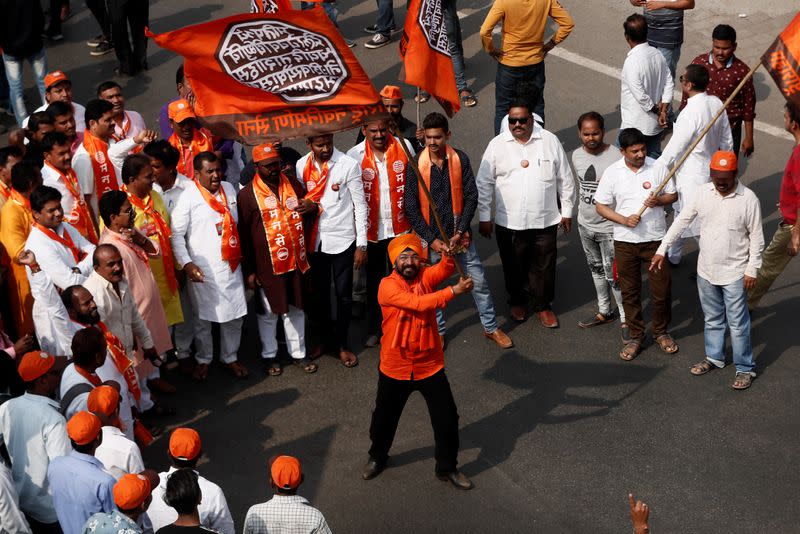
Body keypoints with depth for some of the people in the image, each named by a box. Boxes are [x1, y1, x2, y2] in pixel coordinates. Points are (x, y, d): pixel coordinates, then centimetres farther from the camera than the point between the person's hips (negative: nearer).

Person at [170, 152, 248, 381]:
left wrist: (240, 253, 16)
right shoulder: (188, 196, -11)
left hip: (231, 266, 4)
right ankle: (203, 359, 29)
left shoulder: (229, 189, 6)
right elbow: (176, 233, -11)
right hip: (202, 270, -4)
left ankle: (230, 357, 31)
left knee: (234, 315, 11)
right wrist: (186, 263, -18)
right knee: (202, 318, 10)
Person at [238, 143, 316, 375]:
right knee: (268, 312, 11)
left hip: (296, 260, 4)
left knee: (296, 308, 16)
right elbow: (243, 234, -7)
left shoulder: (293, 185, 4)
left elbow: (305, 212, 21)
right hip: (267, 265, -4)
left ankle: (298, 352, 31)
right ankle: (269, 355, 29)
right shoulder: (247, 195, -10)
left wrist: (312, 206, -5)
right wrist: (249, 270, -7)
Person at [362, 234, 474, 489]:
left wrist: (450, 253, -50)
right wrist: (454, 291, -36)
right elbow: (418, 303, -31)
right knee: (384, 417, 19)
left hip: (430, 365, 2)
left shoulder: (425, 276, -6)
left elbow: (444, 270, -28)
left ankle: (447, 467, 29)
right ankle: (377, 457, 47)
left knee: (447, 418, 7)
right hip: (395, 368, -2)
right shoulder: (387, 286, -18)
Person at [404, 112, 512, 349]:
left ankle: (491, 327, 24)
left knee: (479, 281, 7)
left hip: (459, 234, 1)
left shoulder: (460, 159, -8)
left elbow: (471, 197, -5)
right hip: (430, 237, -1)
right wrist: (432, 240, -13)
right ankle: (438, 331, 31)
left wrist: (459, 233, -13)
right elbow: (411, 208, -9)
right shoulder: (416, 165, -11)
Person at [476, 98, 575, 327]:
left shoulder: (550, 141, -5)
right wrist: (484, 217, 0)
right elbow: (484, 184, 0)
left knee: (544, 265, 11)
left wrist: (567, 211, 7)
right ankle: (517, 301, 40)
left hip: (545, 221, 0)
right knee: (514, 266, 15)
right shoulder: (497, 145, -6)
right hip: (509, 222, 0)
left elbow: (565, 179, 4)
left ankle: (544, 305, 32)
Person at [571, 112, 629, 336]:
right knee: (596, 269, 21)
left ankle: (625, 318, 17)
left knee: (613, 275, 0)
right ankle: (604, 311, 39)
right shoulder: (576, 155, -2)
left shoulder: (616, 157, -21)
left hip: (609, 227, -6)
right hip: (585, 225, 6)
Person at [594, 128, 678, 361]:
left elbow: (673, 195, 5)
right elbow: (601, 206, -2)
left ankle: (661, 332, 29)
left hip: (656, 239, 0)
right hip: (625, 241, 0)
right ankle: (635, 335, 26)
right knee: (630, 291, 10)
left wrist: (659, 200, -17)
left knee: (661, 290, 7)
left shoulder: (657, 167, -4)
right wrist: (624, 220, -16)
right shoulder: (612, 173, -6)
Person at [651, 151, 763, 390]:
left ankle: (745, 368, 15)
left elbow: (756, 238, -9)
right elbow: (682, 220, 4)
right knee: (712, 319, 20)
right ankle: (714, 357, 37)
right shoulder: (703, 193, -4)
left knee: (737, 324, 3)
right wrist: (662, 249, 2)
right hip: (706, 271, 4)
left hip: (734, 274, -4)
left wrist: (752, 270, -10)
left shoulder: (748, 199, -15)